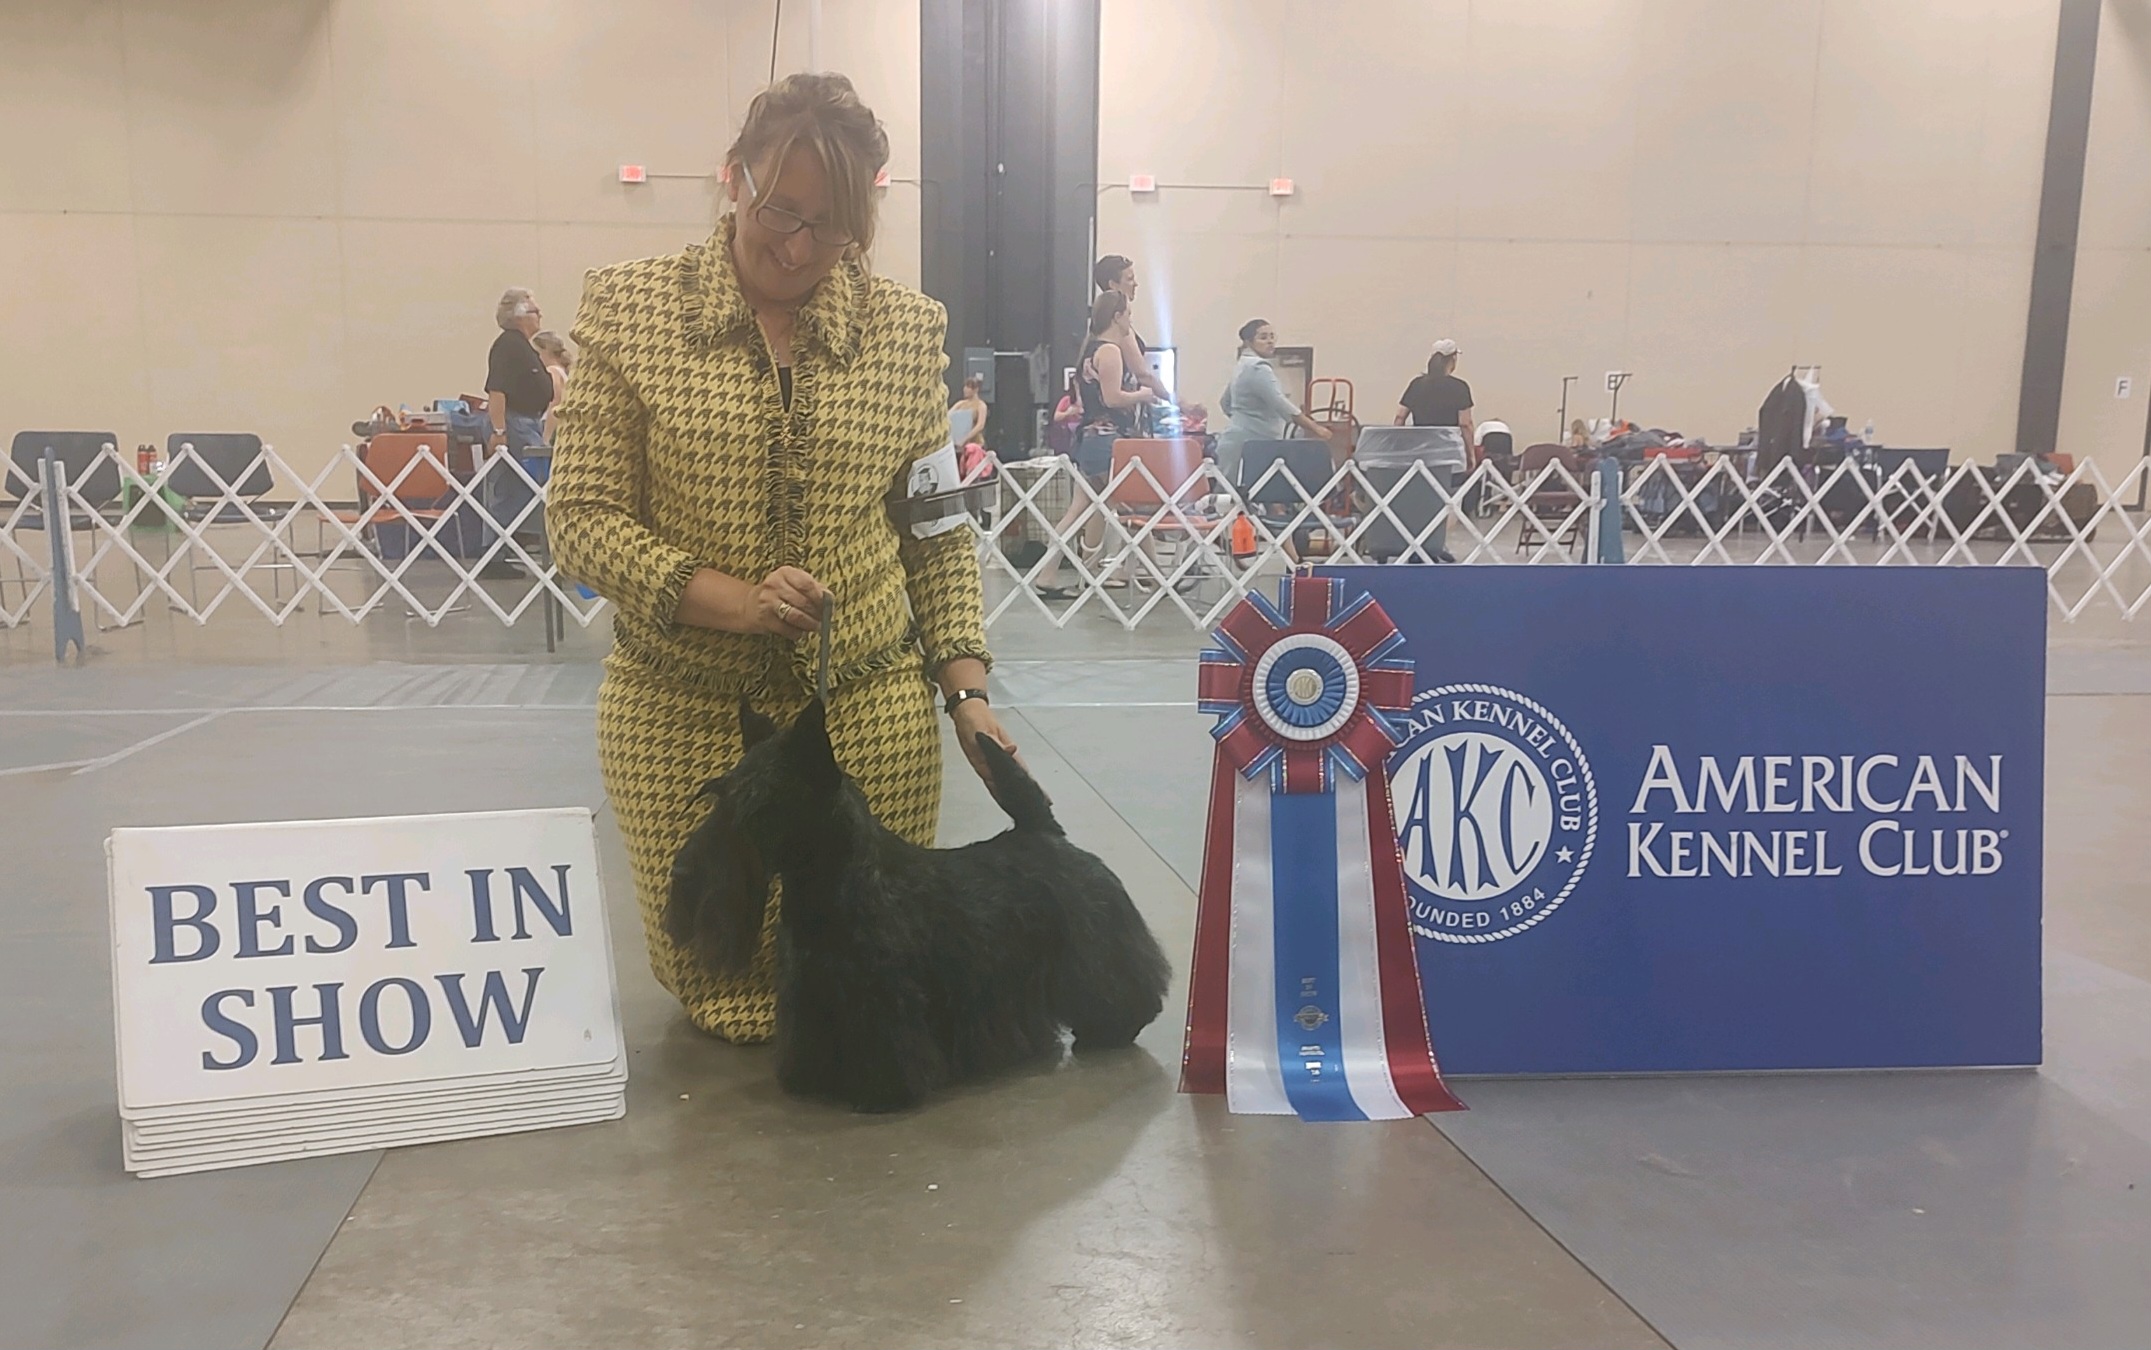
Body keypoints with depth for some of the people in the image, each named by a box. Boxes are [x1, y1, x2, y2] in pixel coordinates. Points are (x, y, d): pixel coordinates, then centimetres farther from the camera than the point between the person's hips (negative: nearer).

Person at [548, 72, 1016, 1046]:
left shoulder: (907, 327, 1)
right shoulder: (630, 307, -4)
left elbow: (938, 529, 7)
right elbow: (581, 518, -6)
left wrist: (964, 686, -2)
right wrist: (731, 599, -20)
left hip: (870, 708, 1)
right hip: (685, 711, -1)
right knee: (728, 1001, 6)